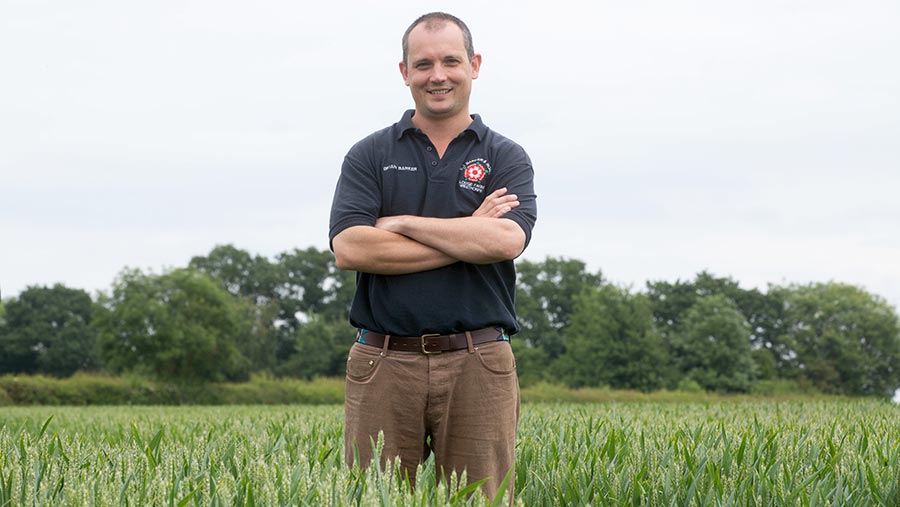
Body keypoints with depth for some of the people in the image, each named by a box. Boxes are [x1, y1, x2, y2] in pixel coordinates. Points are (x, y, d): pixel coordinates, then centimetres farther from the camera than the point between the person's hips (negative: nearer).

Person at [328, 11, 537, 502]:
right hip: (383, 364, 0)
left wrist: (403, 223, -6)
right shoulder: (368, 156, 9)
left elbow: (506, 240, -11)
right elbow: (349, 249, -8)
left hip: (477, 366, 0)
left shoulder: (507, 158, 8)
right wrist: (468, 238, -7)